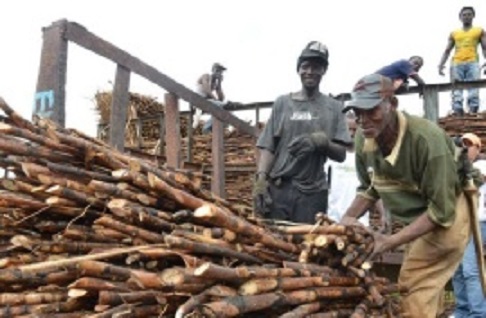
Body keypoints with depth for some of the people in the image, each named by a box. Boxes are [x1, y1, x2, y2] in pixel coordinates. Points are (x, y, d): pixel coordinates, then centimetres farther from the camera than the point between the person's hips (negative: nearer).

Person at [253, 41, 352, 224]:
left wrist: (322, 143, -15)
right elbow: (268, 147, 5)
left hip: (312, 192, 0)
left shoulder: (333, 107, 7)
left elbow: (341, 155, 4)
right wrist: (260, 179, -9)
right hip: (278, 189, 0)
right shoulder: (282, 103, 9)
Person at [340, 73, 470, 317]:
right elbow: (370, 187, 4)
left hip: (447, 218, -6)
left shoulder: (426, 138, -34)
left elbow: (442, 210, -29)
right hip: (415, 221, 7)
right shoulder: (363, 138, -13)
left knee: (414, 290, -8)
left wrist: (390, 242, -32)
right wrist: (348, 219, -13)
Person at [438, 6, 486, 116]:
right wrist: (441, 65, 2)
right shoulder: (454, 33, 21)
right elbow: (447, 51, 17)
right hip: (456, 64, 2)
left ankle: (473, 114, -19)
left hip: (472, 63, -2)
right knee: (456, 91, -8)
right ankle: (458, 113, -13)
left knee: (473, 90, -14)